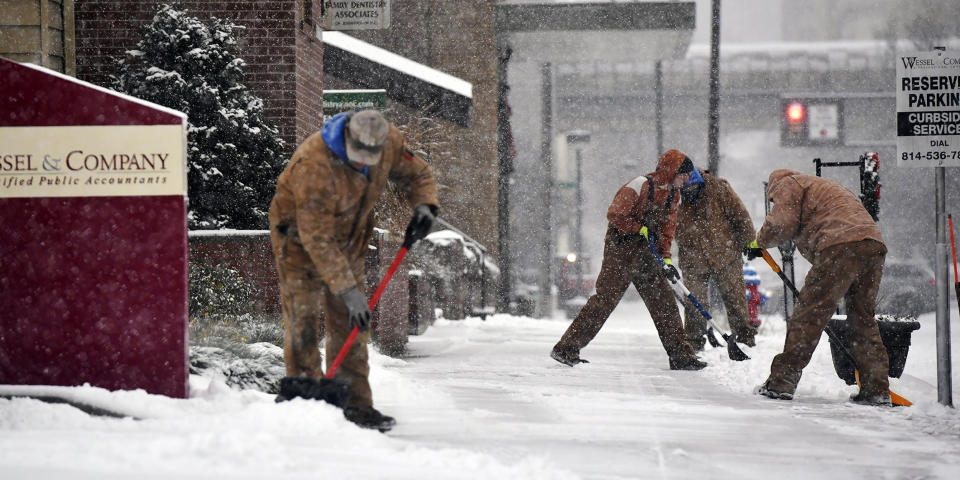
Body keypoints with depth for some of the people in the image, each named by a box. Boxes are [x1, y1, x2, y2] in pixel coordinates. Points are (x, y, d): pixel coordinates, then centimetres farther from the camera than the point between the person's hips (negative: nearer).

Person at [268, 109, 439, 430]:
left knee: (351, 325, 2)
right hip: (300, 238, -5)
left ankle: (355, 404, 4)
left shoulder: (389, 143, -19)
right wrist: (348, 290, -36)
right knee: (304, 318, -11)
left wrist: (424, 206, -19)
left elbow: (416, 174, 3)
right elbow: (318, 240, -35)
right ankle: (301, 389, -3)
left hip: (349, 239, 5)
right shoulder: (314, 165, -37)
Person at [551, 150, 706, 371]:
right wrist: (641, 230, -16)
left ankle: (680, 355, 8)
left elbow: (667, 229, 16)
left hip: (646, 255, 8)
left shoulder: (672, 195, 11)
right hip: (621, 248, -8)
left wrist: (666, 258, 4)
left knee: (665, 303, 3)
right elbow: (614, 215, -17)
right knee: (605, 299, -9)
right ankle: (565, 348, -3)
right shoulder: (640, 186, -15)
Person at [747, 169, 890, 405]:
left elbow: (783, 221, -1)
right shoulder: (828, 187, 40)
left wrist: (760, 243, 17)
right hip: (874, 244, 8)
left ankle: (782, 382, -5)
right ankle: (877, 389, 11)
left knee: (808, 314, -5)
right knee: (863, 317, 15)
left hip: (840, 244, -8)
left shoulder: (786, 182, 16)